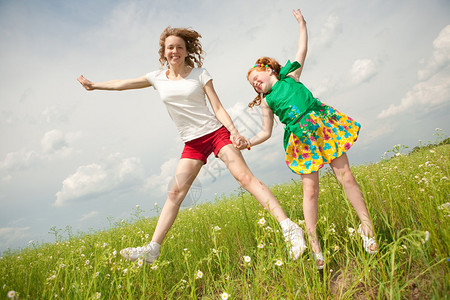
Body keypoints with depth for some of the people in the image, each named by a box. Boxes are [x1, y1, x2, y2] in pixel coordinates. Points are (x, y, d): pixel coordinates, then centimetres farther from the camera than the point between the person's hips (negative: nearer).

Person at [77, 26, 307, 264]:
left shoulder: (199, 73, 1)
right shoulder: (158, 78, 10)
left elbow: (218, 108, -4)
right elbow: (122, 84, 20)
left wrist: (234, 132, -19)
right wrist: (94, 85, 29)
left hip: (216, 132, -3)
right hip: (192, 143, 3)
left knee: (245, 177, -15)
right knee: (175, 193, -1)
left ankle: (289, 228, -13)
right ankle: (152, 249, 5)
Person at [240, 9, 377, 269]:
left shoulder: (291, 76, 14)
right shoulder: (266, 102, 14)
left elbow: (302, 50, 22)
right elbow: (267, 133, 13)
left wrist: (301, 23, 27)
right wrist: (248, 143, 0)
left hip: (323, 123, 0)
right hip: (300, 138, 0)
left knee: (345, 175, -2)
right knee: (310, 190, -5)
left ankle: (367, 227, 9)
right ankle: (315, 246, 1)